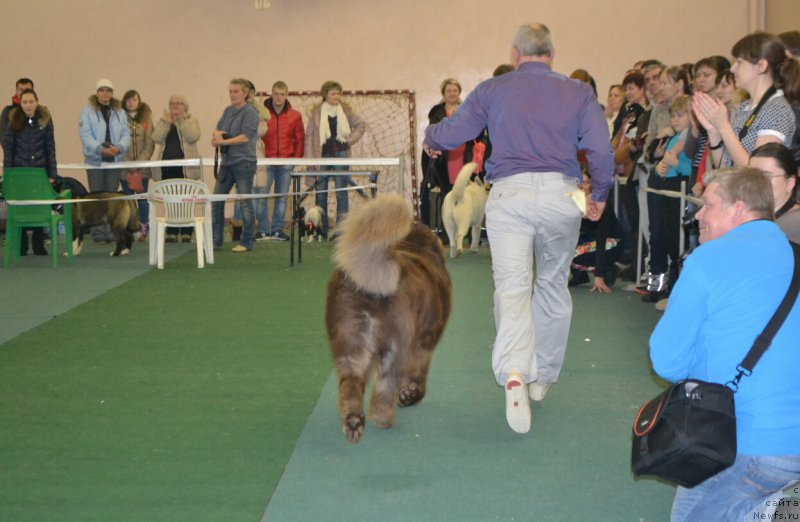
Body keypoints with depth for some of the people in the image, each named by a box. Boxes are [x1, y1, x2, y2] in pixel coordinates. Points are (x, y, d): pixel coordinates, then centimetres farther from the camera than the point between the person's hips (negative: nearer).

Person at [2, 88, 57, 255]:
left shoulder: (44, 120, -1)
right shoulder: (14, 120, -3)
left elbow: (50, 147, 2)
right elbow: (8, 147, -1)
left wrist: (52, 173, -3)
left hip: (40, 170, 1)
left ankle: (39, 246, 16)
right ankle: (21, 247, 12)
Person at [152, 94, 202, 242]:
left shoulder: (191, 121, 6)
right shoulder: (162, 121, 13)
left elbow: (193, 137, -13)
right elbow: (157, 138, -5)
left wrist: (181, 121, -17)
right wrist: (167, 123, -13)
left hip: (186, 167, -2)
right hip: (167, 166, 2)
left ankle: (186, 232, 2)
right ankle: (171, 232, 8)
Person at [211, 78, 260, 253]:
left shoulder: (250, 112, -8)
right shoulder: (228, 111, 14)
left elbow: (245, 137, -17)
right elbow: (217, 129, 12)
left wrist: (223, 141, -15)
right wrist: (216, 134, -11)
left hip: (244, 162, -8)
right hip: (227, 161, 8)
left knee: (245, 202, -1)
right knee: (217, 200, 8)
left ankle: (246, 243, 7)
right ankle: (216, 240, 17)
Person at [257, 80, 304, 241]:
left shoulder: (294, 116, 6)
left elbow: (300, 139, 9)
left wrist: (296, 158, 2)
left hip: (286, 163, 2)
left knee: (282, 197, 6)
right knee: (261, 196, -5)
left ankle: (277, 229, 14)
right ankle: (263, 230, 3)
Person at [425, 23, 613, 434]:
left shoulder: (493, 90, 9)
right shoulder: (578, 93, 11)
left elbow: (450, 134, 13)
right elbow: (601, 150, 5)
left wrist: (430, 137, 36)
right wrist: (600, 195, 20)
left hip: (510, 193, -1)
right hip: (561, 193, 2)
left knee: (512, 287, -7)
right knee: (553, 285, 16)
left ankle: (514, 373, -29)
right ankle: (543, 378, 27)